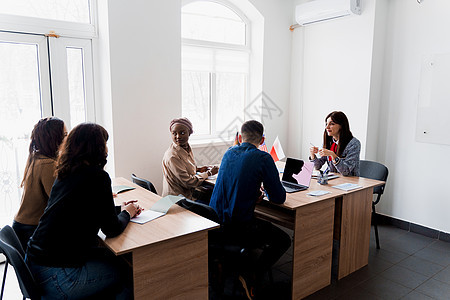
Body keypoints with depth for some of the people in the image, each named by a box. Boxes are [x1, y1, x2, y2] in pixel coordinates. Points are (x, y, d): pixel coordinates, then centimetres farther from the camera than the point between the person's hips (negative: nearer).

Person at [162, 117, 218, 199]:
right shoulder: (172, 156, -22)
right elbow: (187, 182, -20)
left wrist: (198, 169, 6)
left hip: (188, 195, 8)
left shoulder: (187, 148, 4)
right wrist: (209, 173, -10)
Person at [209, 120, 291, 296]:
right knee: (284, 240, 14)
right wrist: (267, 189, 13)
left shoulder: (229, 153, 8)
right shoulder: (263, 158, -11)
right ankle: (251, 278, 0)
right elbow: (279, 199, -7)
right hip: (239, 227, -6)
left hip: (214, 222, 7)